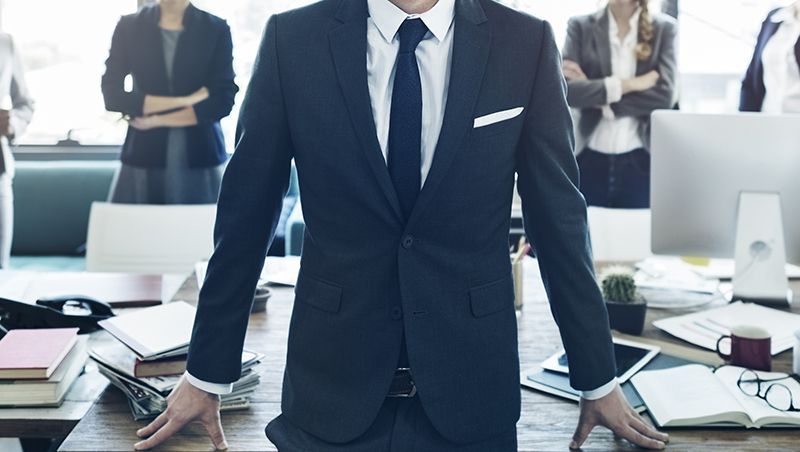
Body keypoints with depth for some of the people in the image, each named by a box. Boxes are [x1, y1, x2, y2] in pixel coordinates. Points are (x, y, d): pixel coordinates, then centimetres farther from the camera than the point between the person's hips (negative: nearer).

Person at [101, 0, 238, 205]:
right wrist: (185, 100, -10)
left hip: (199, 159, -1)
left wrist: (156, 120, -8)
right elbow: (112, 95, -4)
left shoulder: (216, 30, 3)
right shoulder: (129, 27, 6)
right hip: (143, 158, 1)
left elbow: (222, 101, -4)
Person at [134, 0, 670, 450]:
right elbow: (246, 213, 0)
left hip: (471, 388, 1)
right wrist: (207, 373, 5)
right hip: (331, 386, 0)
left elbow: (558, 215, 0)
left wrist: (598, 378, 6)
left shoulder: (525, 44, -4)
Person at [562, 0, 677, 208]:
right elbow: (566, 91, -9)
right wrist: (626, 84, -13)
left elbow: (664, 97, -9)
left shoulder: (664, 29, 4)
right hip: (590, 161, 1)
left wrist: (593, 93, -9)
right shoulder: (580, 27, 4)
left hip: (640, 162, 0)